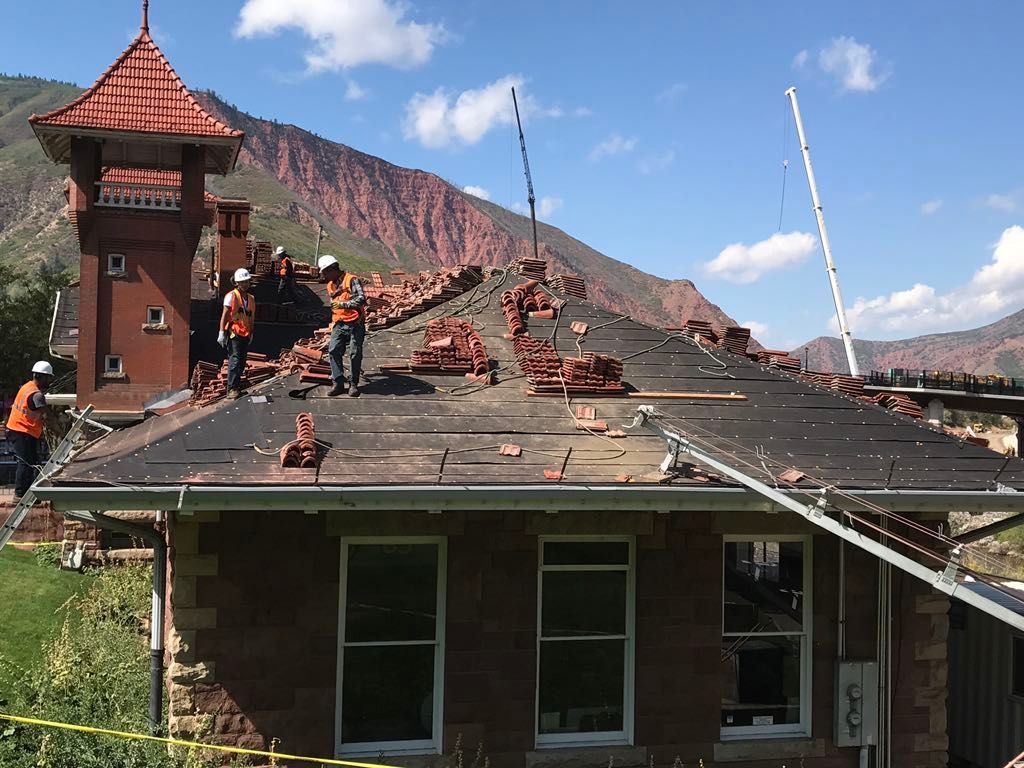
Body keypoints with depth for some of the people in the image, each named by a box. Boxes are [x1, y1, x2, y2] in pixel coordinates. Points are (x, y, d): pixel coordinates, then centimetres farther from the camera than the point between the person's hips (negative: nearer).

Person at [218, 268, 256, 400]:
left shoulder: (251, 298, 16)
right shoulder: (231, 296, -4)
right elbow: (224, 315, -8)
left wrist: (251, 334, 23)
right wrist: (222, 332, -14)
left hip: (245, 335, 7)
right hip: (233, 334, -7)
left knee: (242, 363, 9)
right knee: (235, 360, -13)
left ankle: (237, 386, 18)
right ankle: (232, 389, -13)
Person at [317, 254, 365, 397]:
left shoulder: (351, 280, -7)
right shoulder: (330, 285, 18)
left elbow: (362, 299, -17)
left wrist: (343, 304, -20)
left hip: (355, 324, -6)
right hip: (339, 325, 6)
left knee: (355, 354, -2)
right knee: (334, 351, -8)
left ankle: (353, 384, 9)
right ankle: (338, 383, -4)